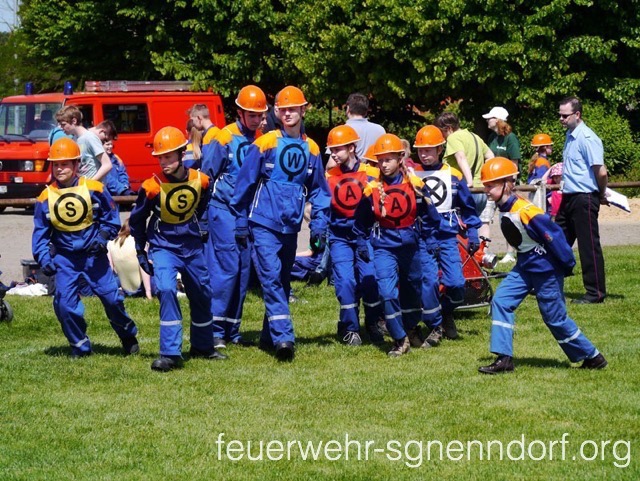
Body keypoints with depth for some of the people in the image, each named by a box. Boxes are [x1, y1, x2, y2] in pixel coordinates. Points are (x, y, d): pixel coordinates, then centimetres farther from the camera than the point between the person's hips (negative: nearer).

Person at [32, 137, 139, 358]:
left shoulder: (94, 189, -9)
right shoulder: (45, 198, -5)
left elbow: (111, 218, 4)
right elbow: (40, 233, 3)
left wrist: (102, 237, -12)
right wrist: (43, 259, -8)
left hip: (93, 254, -1)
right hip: (64, 256, 1)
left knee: (111, 296, 2)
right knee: (65, 302, -9)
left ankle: (128, 336, 26)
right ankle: (80, 346, 9)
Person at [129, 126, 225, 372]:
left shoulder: (200, 181, -9)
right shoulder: (152, 187, -17)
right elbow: (137, 220, -2)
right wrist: (141, 252, 0)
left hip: (192, 247, 4)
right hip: (163, 248, -4)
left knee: (202, 296, 14)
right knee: (166, 290, -24)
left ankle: (203, 347, 36)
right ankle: (170, 353, -23)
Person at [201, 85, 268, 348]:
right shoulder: (225, 138, -8)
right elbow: (207, 174, -6)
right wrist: (202, 213, -6)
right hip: (224, 209, -6)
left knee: (243, 270, 7)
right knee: (226, 267, -10)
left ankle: (232, 330, 13)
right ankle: (216, 330, -7)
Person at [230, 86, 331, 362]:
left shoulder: (311, 149, 8)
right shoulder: (265, 144, -5)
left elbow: (318, 191, 15)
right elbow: (245, 184, -1)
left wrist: (319, 225, 6)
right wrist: (241, 223, -1)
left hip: (290, 227, 5)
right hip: (264, 224, -5)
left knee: (282, 281, 11)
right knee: (271, 278, -14)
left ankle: (269, 336, 22)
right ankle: (283, 337, -23)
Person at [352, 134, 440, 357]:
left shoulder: (415, 185, -6)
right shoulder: (372, 189, -6)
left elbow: (428, 215, 5)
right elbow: (361, 221, 8)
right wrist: (362, 244, 8)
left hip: (410, 246, 1)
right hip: (384, 248, -1)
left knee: (412, 291, 17)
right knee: (387, 293, -16)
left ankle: (410, 332, 40)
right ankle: (400, 341, -6)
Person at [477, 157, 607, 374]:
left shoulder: (524, 211, -26)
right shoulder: (506, 209, 2)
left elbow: (553, 235, -24)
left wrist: (567, 265, -16)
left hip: (546, 269, -9)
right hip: (525, 267, 9)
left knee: (555, 318, 1)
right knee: (501, 301, -2)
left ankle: (592, 357, 16)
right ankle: (504, 359, -1)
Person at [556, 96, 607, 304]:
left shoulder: (587, 138, -17)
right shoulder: (570, 136, 12)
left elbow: (601, 172, -20)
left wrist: (602, 196, -6)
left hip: (584, 199, -9)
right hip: (568, 197, 9)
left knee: (589, 246, -3)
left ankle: (596, 292, 4)